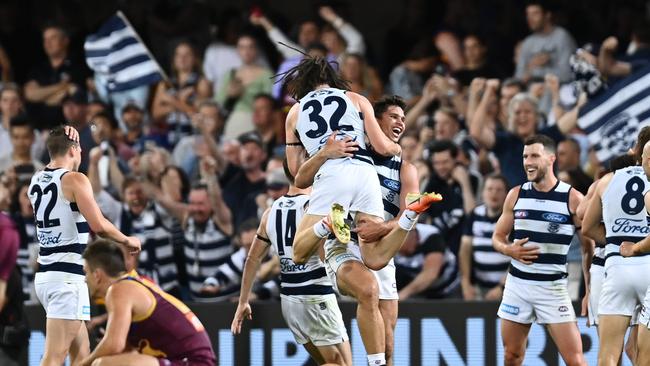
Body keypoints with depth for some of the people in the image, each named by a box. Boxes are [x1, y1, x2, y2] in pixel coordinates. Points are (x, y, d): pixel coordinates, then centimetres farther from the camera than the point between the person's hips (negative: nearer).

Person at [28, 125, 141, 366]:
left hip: (44, 273, 8)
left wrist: (63, 139, 23)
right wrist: (127, 241, -1)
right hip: (68, 275, -8)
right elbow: (99, 225, -17)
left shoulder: (36, 181, 12)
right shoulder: (75, 180, -10)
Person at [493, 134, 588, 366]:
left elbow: (589, 248, 0)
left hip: (553, 286, -4)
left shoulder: (572, 198, -6)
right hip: (517, 283, 4)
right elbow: (498, 237, 14)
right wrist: (509, 250, -9)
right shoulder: (516, 195, 5)